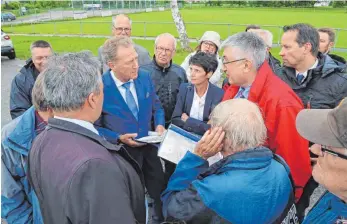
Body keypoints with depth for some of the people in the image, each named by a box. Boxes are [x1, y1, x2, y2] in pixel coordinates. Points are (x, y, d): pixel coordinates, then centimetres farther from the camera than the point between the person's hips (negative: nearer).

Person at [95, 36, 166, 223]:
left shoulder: (145, 77, -7)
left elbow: (156, 107, 7)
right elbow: (95, 127, -11)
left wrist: (160, 125, -11)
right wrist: (119, 138, -23)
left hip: (149, 148, 5)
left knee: (160, 193, 22)